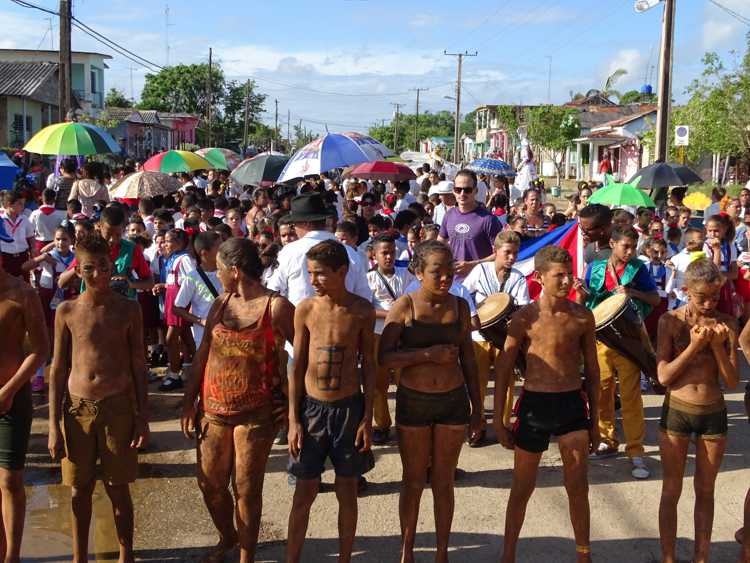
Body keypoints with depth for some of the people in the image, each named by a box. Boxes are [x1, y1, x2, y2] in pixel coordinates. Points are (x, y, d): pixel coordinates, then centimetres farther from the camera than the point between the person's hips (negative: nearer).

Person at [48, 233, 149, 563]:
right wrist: (54, 425, -1)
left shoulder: (128, 309, -2)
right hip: (77, 408, 1)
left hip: (118, 407, -1)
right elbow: (58, 369, 2)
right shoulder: (67, 311, -1)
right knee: (80, 490, 11)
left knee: (118, 489, 8)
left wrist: (143, 417, 0)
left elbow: (138, 365, 3)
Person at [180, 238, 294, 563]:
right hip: (213, 410, 5)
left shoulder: (276, 307, -12)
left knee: (247, 490, 5)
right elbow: (201, 357, 9)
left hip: (256, 414, -5)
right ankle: (227, 536, 43)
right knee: (210, 484, 16)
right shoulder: (220, 305, 5)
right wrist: (189, 403, 8)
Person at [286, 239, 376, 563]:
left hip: (349, 407, 0)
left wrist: (367, 418, -4)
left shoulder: (362, 311, -6)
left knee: (347, 493, 11)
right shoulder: (306, 309, -6)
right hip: (312, 407, 0)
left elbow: (368, 366, 0)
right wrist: (293, 420, -4)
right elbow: (297, 366, -1)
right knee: (304, 494, 8)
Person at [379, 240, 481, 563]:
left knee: (443, 482, 11)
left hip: (453, 400, 2)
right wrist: (429, 354, -24)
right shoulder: (404, 306, -10)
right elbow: (384, 357, -16)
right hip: (412, 401, -2)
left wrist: (477, 407, 9)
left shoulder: (459, 306, 0)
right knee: (413, 481, 11)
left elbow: (468, 358, 8)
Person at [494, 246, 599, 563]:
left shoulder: (582, 317, 0)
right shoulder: (524, 318, -7)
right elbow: (504, 372, -1)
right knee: (522, 488, 11)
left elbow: (592, 372, 9)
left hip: (572, 404, 2)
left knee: (578, 487, 7)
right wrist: (498, 421, -2)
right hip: (534, 404, -1)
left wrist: (593, 421, 10)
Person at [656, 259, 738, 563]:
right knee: (671, 491, 8)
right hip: (676, 412, -1)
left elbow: (732, 382, -4)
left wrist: (717, 346, -18)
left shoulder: (726, 324, -3)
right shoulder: (670, 321, -8)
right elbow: (663, 376, -11)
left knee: (705, 491, 13)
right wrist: (694, 346, -20)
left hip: (714, 413, 2)